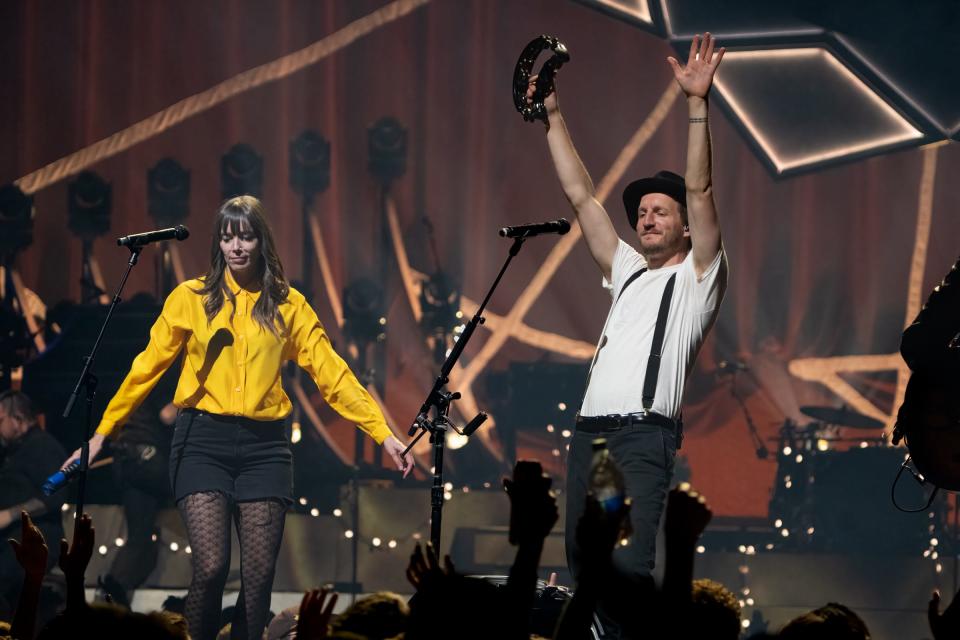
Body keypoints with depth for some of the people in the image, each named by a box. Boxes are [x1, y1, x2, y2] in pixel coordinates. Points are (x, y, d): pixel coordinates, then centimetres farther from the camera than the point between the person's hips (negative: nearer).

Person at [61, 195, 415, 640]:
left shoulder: (288, 305, 9)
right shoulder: (191, 299, 5)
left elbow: (331, 373, 6)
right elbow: (146, 368, 6)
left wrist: (383, 434, -1)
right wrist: (102, 433, 2)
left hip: (263, 445, 2)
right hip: (204, 440, -2)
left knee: (259, 575, -1)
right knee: (210, 566, -15)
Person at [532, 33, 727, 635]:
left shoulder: (696, 276, 9)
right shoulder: (627, 271, 27)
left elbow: (700, 190, -3)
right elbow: (582, 196, 26)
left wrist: (697, 102, -12)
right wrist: (553, 116, 22)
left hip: (644, 433, -7)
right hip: (590, 429, 7)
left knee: (629, 568, -19)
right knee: (583, 568, 5)